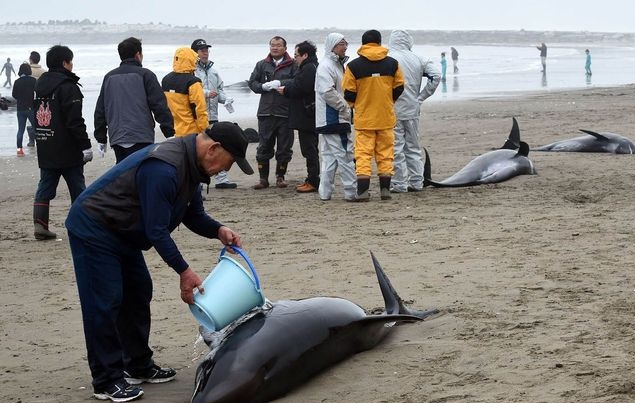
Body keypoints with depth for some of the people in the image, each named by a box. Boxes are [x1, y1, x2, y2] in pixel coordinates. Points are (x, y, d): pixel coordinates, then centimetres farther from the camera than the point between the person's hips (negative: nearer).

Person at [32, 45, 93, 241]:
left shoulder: (39, 85, 13)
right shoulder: (68, 87, -14)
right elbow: (75, 121, -18)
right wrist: (85, 145, -14)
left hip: (44, 149, 7)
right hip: (67, 150, -7)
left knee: (45, 187, 7)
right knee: (77, 188, 3)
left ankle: (40, 224, -2)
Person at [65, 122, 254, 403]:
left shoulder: (192, 164, 0)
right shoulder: (163, 168, -32)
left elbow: (193, 214, 10)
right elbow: (156, 230, -29)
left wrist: (218, 231, -9)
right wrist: (183, 271, -22)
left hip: (121, 232, 10)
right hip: (92, 230, -10)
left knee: (138, 294, 13)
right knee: (104, 304, -8)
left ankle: (138, 367, 23)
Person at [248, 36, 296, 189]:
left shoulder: (292, 65, 0)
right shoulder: (261, 65, 13)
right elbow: (252, 82, 10)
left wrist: (281, 83, -21)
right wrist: (263, 86, -8)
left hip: (285, 112, -2)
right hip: (266, 112, 2)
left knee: (284, 147, 5)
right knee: (264, 146, 4)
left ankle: (280, 177, 18)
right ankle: (263, 178, 10)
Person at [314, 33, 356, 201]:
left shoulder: (337, 65, 19)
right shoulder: (326, 66, -14)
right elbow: (327, 92, -23)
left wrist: (346, 105, 12)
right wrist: (344, 106, -16)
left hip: (338, 117, 11)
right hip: (333, 119, -11)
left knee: (330, 156, 11)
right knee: (345, 156, -7)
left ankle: (325, 192, 14)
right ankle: (352, 192, -4)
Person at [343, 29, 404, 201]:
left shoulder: (354, 66, -7)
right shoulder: (392, 64, 1)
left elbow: (348, 93, -4)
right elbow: (399, 88, 8)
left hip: (364, 118, -2)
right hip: (386, 117, 2)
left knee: (363, 154, 1)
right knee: (385, 153, 10)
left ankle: (362, 191, -5)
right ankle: (385, 189, 11)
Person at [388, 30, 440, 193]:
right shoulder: (417, 59, 3)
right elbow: (436, 76, -1)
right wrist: (421, 97, 3)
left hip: (393, 111, -5)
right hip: (412, 110, 5)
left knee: (396, 148, 1)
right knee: (413, 147, 15)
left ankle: (399, 184, 2)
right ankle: (416, 182, 18)